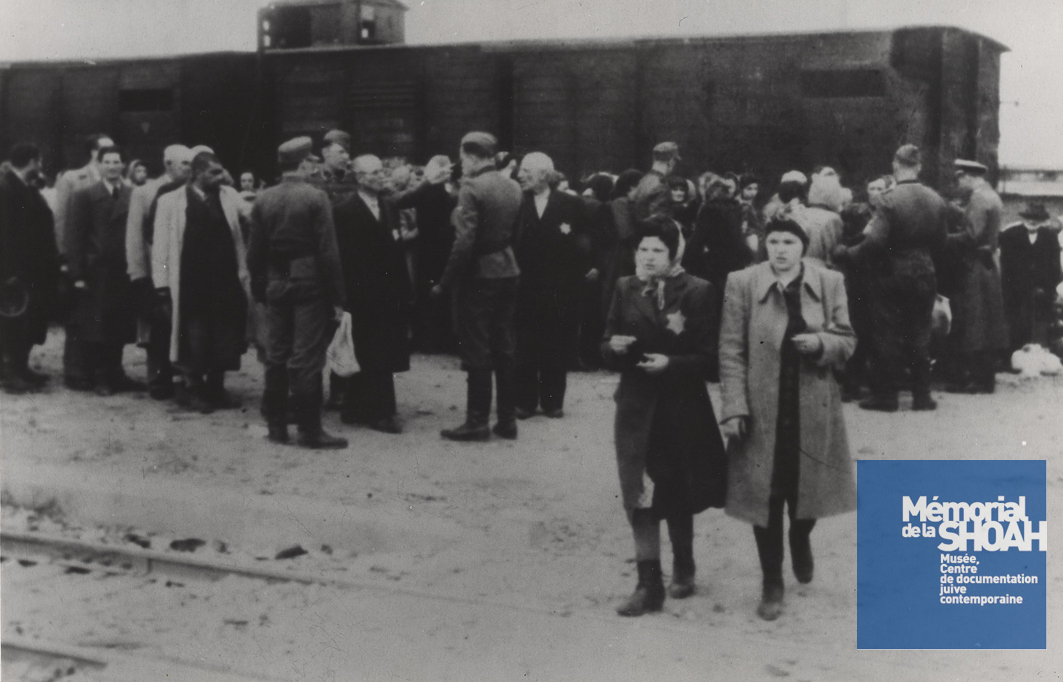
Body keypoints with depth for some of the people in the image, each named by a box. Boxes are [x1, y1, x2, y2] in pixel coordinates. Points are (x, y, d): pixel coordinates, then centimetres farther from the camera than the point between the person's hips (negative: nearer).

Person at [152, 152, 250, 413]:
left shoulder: (229, 197, 8)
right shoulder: (171, 202, -2)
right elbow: (161, 245, -3)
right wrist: (162, 285, -8)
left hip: (226, 282, 3)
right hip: (191, 284, -3)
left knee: (224, 339, 8)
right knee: (195, 339, 5)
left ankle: (215, 388, 24)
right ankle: (192, 388, 21)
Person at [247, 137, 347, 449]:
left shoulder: (263, 199, 4)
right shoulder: (315, 198, -10)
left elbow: (254, 251, 6)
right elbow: (328, 251, -12)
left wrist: (259, 290, 13)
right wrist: (336, 297, -8)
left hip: (275, 284, 5)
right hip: (309, 284, -5)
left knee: (276, 356, 11)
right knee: (307, 358, -3)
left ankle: (276, 425, 16)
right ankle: (309, 429, 0)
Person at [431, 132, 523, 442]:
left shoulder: (472, 187, -16)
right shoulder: (513, 186, 6)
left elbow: (464, 241, -20)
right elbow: (515, 232, 10)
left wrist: (445, 282, -14)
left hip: (478, 276, -7)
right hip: (508, 273, 7)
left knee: (477, 352, 0)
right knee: (504, 349, 12)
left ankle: (477, 421, 4)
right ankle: (507, 419, 16)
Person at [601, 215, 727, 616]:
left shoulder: (697, 292, -7)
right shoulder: (626, 290, 3)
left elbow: (710, 358, -9)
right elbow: (607, 348, 7)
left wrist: (670, 364, -23)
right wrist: (614, 347, -16)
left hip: (682, 407, -2)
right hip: (637, 407, 2)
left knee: (678, 497, 14)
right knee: (640, 499, -3)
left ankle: (683, 569, 35)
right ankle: (649, 584, 3)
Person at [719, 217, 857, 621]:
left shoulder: (830, 283, 0)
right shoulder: (741, 284, -5)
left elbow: (847, 342, 5)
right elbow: (731, 351, -6)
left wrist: (821, 342, -17)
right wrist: (734, 407, -12)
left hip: (813, 409, 2)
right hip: (762, 410, -1)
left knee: (807, 487, 12)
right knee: (765, 495, 4)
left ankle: (800, 539, 47)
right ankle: (772, 583, 19)